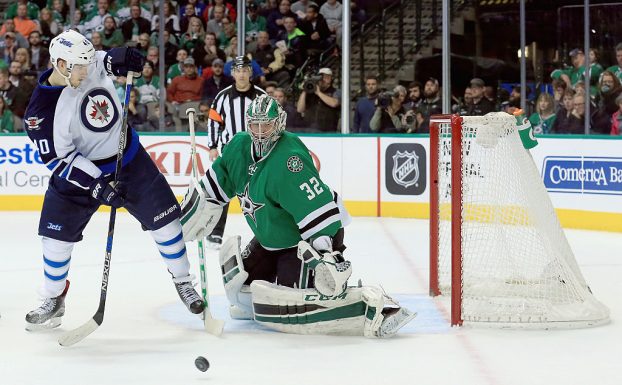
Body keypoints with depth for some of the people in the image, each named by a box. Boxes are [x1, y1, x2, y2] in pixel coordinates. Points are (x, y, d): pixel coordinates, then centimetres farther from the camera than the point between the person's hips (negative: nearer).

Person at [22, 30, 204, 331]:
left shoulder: (90, 64, -14)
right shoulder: (42, 109, -25)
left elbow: (109, 61, 10)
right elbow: (57, 158, -22)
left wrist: (119, 59, -15)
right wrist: (95, 183, -29)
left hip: (129, 158, 3)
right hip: (80, 170, -3)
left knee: (165, 218, 2)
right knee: (56, 235, -3)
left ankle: (183, 282, 20)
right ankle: (53, 300, 18)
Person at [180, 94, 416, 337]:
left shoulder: (289, 159, -29)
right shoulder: (240, 146, -2)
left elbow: (318, 210, -34)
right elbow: (219, 178, 17)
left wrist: (326, 253, -38)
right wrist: (196, 204, 15)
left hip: (309, 238, -9)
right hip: (270, 239, 9)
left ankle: (372, 306, -25)